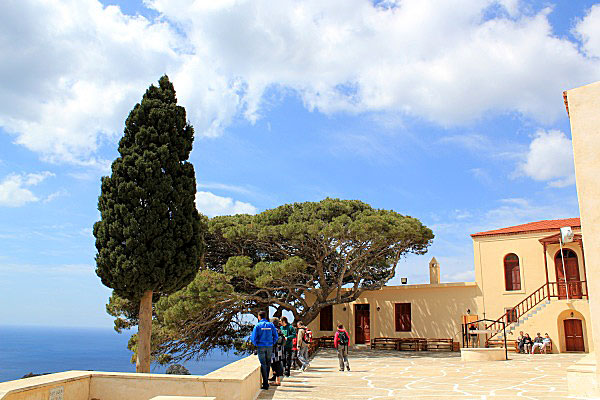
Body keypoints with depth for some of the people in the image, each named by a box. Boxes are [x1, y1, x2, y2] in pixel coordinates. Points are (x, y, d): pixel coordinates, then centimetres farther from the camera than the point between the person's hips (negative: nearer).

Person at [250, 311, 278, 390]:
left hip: (261, 347, -3)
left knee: (263, 364, 1)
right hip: (270, 346, 3)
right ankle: (266, 380, 22)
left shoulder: (258, 325, -5)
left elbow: (253, 337, -8)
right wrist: (272, 343, 11)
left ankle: (265, 384, -1)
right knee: (268, 364, 14)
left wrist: (256, 344, 7)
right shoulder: (271, 325, 4)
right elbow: (275, 336, 3)